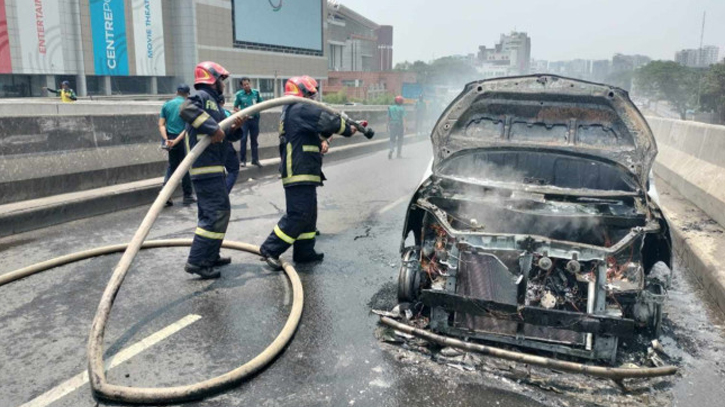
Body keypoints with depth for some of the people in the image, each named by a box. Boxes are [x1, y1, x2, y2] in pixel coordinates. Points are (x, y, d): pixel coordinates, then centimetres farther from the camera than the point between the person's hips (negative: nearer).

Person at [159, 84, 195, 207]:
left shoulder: (166, 105, 6)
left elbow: (161, 125, -1)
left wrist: (166, 139, -9)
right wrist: (177, 140, -17)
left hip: (170, 139, 4)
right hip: (184, 140, -4)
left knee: (171, 166, 14)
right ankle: (187, 196, 15)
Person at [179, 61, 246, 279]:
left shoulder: (213, 101, 23)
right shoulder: (202, 96, -8)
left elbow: (221, 134, 19)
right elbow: (186, 109, -30)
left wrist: (233, 128, 1)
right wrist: (213, 128, -30)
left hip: (212, 167, 11)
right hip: (205, 167, -11)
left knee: (214, 213, 18)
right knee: (215, 214, -11)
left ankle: (210, 256, 29)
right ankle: (196, 261, -8)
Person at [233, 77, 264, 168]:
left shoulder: (256, 92, 4)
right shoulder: (239, 94, -2)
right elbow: (235, 108, 3)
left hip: (255, 118, 3)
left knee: (254, 139, 8)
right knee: (244, 139, -4)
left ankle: (255, 159, 16)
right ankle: (242, 160, 3)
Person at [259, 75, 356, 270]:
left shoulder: (290, 112, 21)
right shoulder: (301, 109, -12)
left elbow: (313, 132, 23)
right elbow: (328, 121, -18)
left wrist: (321, 142, 4)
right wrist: (347, 129, -3)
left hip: (303, 173, 11)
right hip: (300, 173, -11)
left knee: (309, 214, 14)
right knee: (298, 214, -10)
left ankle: (305, 252, 21)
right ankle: (270, 249, -6)